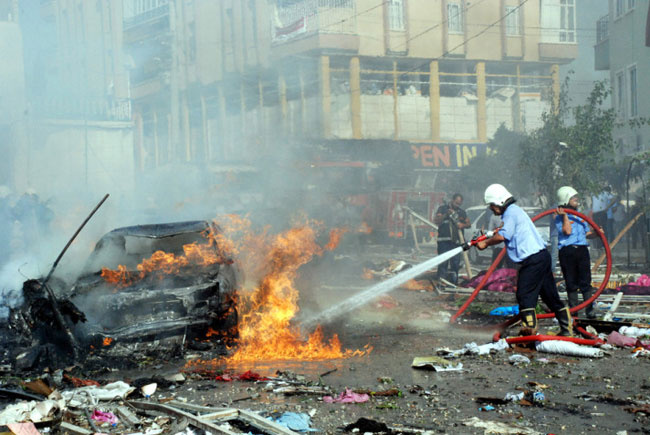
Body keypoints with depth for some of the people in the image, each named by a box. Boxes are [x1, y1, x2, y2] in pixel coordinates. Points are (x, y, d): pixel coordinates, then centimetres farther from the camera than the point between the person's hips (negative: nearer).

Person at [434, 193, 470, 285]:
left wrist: (463, 225, -3)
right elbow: (436, 221, -3)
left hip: (456, 241, 4)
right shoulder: (443, 208, 6)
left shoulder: (461, 212, 17)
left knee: (455, 263, 4)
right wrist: (446, 215, -18)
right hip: (444, 241, -4)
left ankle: (453, 282, 10)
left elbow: (468, 223, 20)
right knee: (443, 262, -9)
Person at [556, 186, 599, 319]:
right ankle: (573, 309, 10)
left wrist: (596, 233, 2)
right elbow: (567, 231, -13)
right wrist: (565, 216, -13)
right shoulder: (560, 217, 0)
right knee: (571, 283, 2)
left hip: (582, 249, 4)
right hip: (567, 252, -4)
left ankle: (589, 309, 4)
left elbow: (587, 233, 20)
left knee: (585, 281, -1)